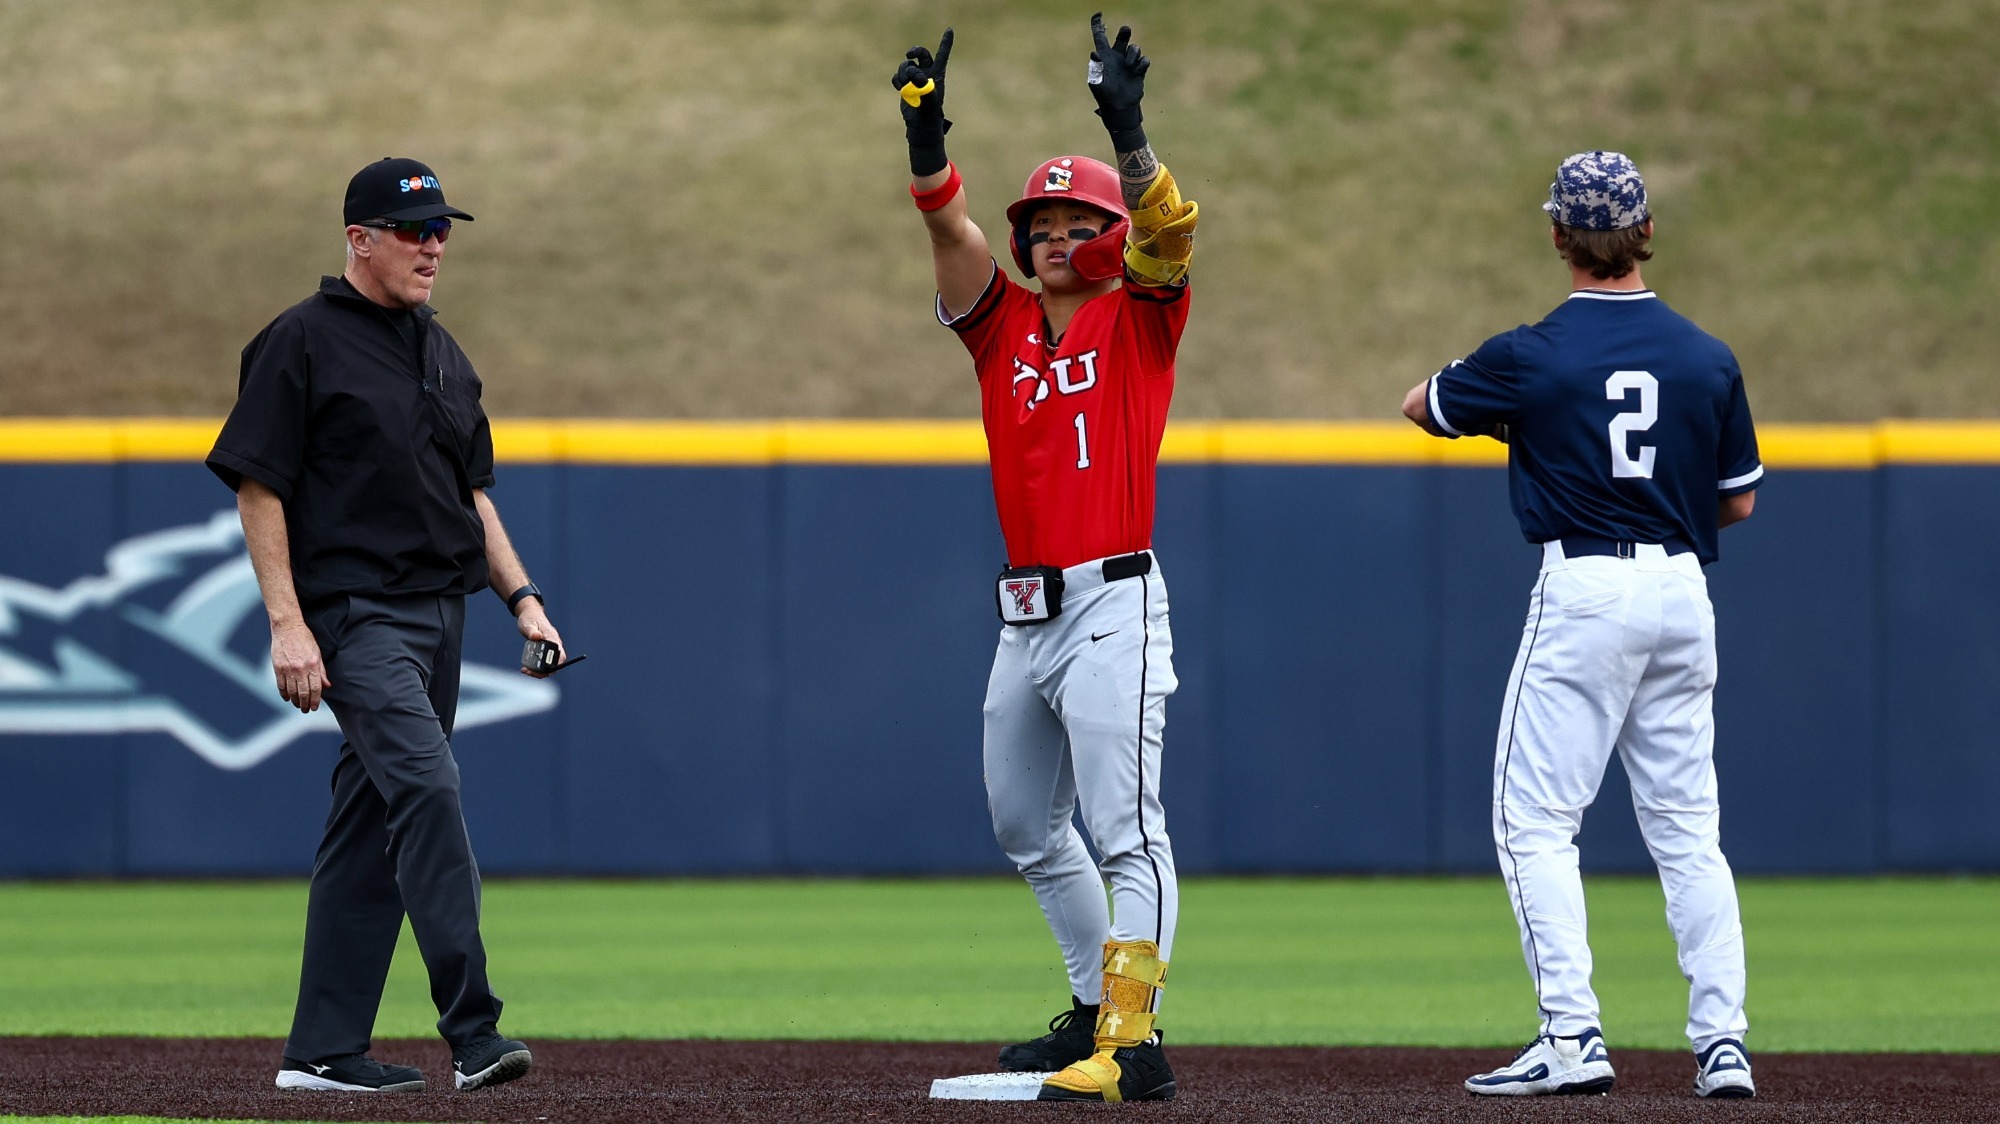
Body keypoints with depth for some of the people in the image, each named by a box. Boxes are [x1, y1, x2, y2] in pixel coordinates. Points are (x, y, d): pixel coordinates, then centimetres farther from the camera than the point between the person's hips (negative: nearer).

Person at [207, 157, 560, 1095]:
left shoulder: (442, 354, 17)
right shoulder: (302, 342, -6)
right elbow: (257, 487, -9)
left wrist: (522, 596, 12)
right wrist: (287, 624, -17)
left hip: (439, 612, 8)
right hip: (355, 617, -8)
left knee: (371, 823, 8)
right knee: (426, 784, -21)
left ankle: (324, 1051, 12)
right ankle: (472, 1032, -26)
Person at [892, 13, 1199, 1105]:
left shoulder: (1138, 318, 1)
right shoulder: (1002, 325, 12)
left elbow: (1170, 232, -17)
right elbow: (952, 232, -3)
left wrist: (1128, 132, -33)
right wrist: (926, 143, -20)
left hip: (1113, 609, -7)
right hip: (1025, 615, 7)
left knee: (1125, 828, -13)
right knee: (1026, 826, 16)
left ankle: (1132, 1043, -19)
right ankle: (1095, 1011, 28)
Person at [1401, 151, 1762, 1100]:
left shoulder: (1530, 357, -8)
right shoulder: (1708, 359, 3)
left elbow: (1420, 408, 11)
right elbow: (1739, 501, 12)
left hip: (1582, 594, -4)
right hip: (1683, 594, 4)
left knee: (1534, 823, 0)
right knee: (1687, 828, 10)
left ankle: (1572, 1037, -11)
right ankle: (1722, 1043, 3)